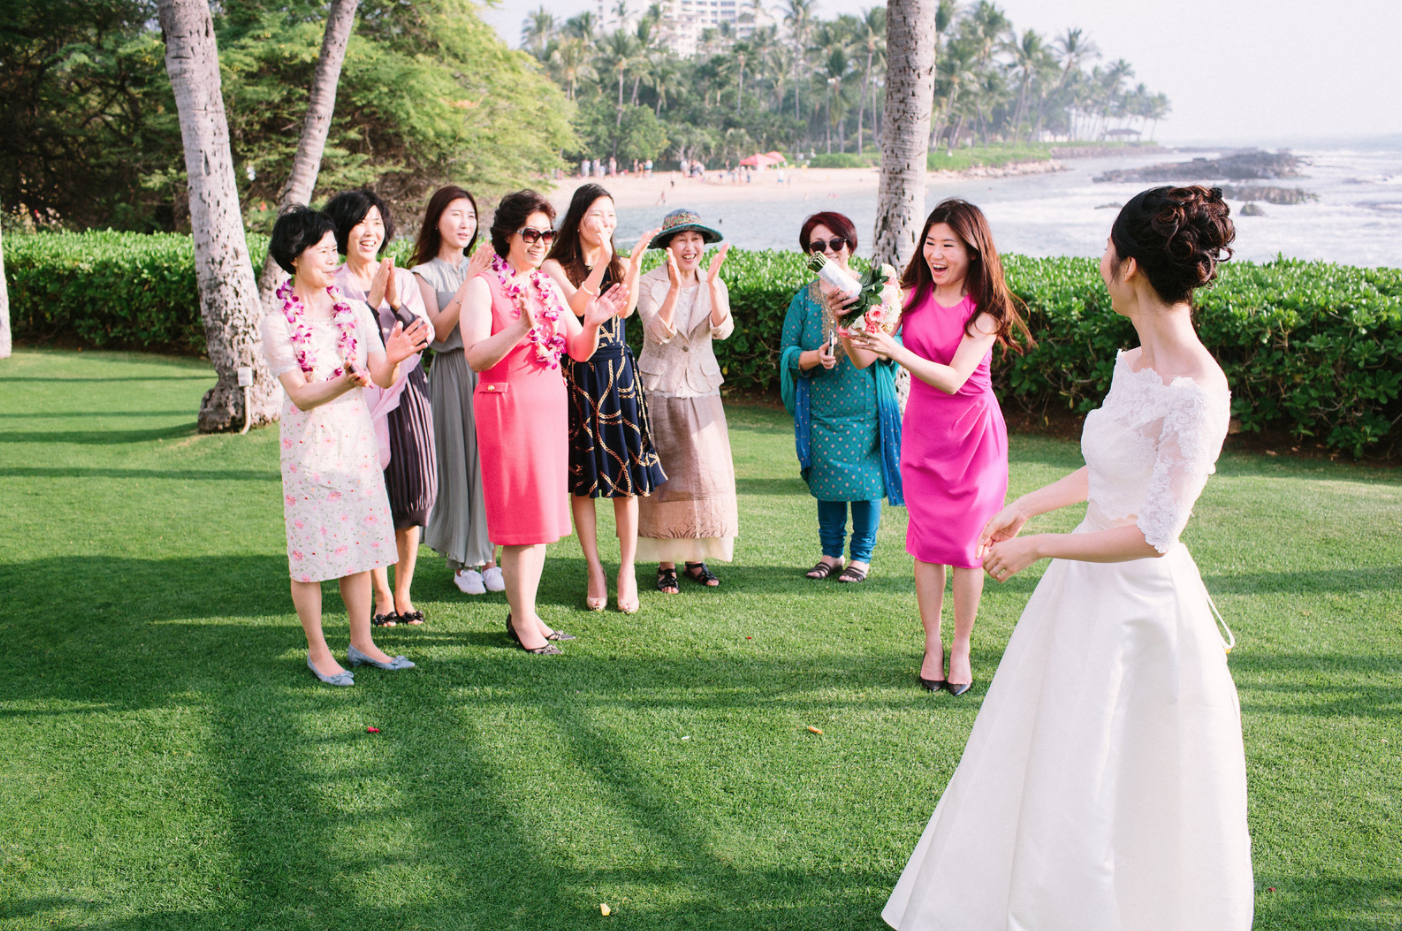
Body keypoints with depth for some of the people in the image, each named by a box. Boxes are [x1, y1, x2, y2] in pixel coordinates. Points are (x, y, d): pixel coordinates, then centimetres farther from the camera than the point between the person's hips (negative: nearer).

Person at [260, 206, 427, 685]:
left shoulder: (355, 312, 4)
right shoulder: (277, 322, -8)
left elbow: (381, 379, 1)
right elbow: (300, 395, -14)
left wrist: (393, 358, -22)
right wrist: (345, 383, -32)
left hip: (357, 439, 4)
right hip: (309, 443, -4)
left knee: (360, 541, 9)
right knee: (312, 548, 1)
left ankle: (362, 642, 20)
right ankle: (317, 650, 14)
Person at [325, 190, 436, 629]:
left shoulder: (403, 279, 10)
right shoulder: (333, 286, 1)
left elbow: (427, 335, 3)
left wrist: (397, 304, -11)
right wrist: (372, 301, -15)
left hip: (405, 392, 3)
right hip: (360, 397, -3)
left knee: (412, 492, 1)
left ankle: (404, 593, 13)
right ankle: (382, 596, 11)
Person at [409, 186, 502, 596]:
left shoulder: (481, 268, 14)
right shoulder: (425, 273, 2)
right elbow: (439, 331, -10)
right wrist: (467, 285, -17)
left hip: (489, 371, 3)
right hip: (452, 374, -3)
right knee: (458, 458, -2)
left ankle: (490, 553, 12)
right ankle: (462, 561, 8)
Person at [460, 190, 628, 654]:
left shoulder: (549, 285, 13)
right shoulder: (483, 286, -7)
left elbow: (579, 352, 11)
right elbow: (476, 357, -19)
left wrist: (592, 323, -9)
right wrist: (520, 328, -32)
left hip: (550, 404, 7)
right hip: (507, 404, -7)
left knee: (543, 511, 9)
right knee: (520, 515, -4)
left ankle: (528, 611, 19)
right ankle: (521, 620, 6)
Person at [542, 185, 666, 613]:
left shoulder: (621, 266, 11)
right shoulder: (556, 267, 2)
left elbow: (626, 308, -8)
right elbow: (576, 305, -17)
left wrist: (635, 260, -16)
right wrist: (601, 262, -23)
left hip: (620, 374, 2)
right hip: (578, 375, -2)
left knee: (627, 475, 0)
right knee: (582, 478, 2)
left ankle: (627, 570, 8)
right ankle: (595, 571, 12)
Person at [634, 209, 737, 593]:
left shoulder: (713, 284, 5)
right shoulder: (649, 284, -5)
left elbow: (722, 329, -13)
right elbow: (659, 332, -20)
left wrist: (712, 281, -24)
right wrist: (676, 287, -29)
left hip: (702, 389, 3)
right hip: (660, 389, -3)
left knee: (706, 471, 2)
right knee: (663, 474, -1)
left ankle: (696, 557, 14)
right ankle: (665, 563, 6)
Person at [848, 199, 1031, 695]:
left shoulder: (984, 309, -12)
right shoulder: (912, 296, -3)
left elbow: (953, 378, -23)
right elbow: (864, 359, -8)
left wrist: (896, 350, -35)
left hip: (972, 431, -3)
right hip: (921, 427, 3)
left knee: (965, 542, 2)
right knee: (926, 541, 7)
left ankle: (961, 648, 17)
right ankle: (932, 644, 19)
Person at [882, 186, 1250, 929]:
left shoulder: (1196, 394, -25)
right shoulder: (1134, 363, 1)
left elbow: (1152, 533, -24)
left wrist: (1035, 547, -16)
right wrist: (1027, 506, 20)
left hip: (1139, 603, -9)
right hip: (1088, 590, 9)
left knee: (1102, 793, 7)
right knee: (1043, 757, 23)